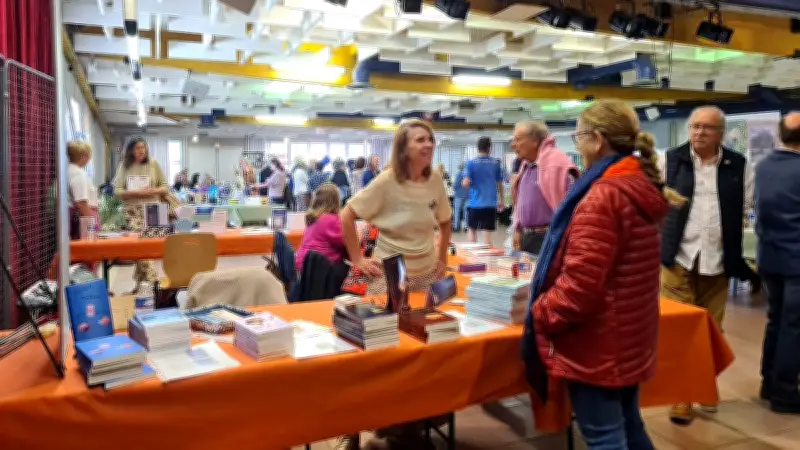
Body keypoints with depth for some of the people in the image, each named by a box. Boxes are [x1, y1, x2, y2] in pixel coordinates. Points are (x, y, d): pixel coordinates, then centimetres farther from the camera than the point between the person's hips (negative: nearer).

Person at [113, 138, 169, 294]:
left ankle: (140, 279, 10)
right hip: (133, 210, 0)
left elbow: (165, 187, 8)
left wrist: (154, 191, -12)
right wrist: (135, 193, -13)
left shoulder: (154, 164, 7)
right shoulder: (124, 167, 8)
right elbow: (117, 191, 3)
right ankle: (150, 278, -4)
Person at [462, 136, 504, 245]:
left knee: (472, 230, 15)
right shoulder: (495, 164, 4)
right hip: (490, 203, 1)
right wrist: (501, 201, 23)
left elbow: (466, 183, -11)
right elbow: (500, 184, 11)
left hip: (475, 203, -1)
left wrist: (463, 182, 13)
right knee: (487, 232, 2)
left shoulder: (471, 163, -3)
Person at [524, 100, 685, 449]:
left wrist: (539, 315, -12)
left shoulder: (603, 196, -22)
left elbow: (580, 282, -27)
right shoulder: (642, 187, 7)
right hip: (629, 336, 9)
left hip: (599, 343, -9)